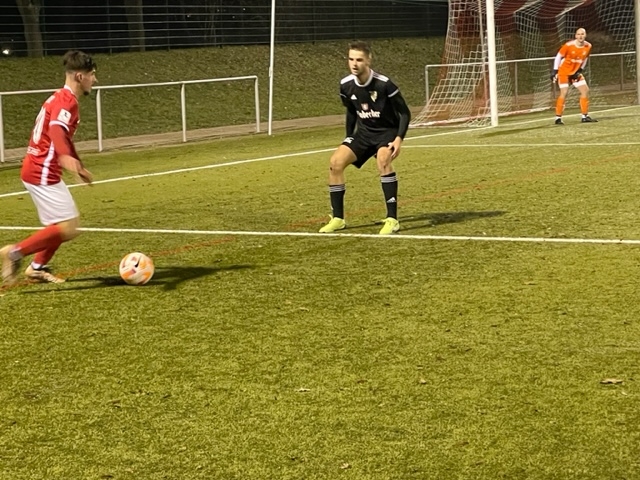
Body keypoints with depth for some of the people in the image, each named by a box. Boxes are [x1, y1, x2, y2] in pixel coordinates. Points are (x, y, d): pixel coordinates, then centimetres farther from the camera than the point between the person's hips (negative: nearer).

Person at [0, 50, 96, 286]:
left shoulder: (61, 98, 16)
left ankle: (37, 268, 21)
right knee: (67, 228, -11)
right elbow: (56, 131, -36)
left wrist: (79, 166, 41)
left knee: (66, 223, 16)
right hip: (43, 173, -10)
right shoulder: (66, 101, -16)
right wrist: (66, 157, -55)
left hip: (41, 171, 10)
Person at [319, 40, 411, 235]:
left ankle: (392, 219, -28)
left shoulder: (384, 84, -24)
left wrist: (399, 139, -25)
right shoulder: (346, 85, -8)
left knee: (383, 160, -35)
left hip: (387, 131, -5)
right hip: (364, 132, 5)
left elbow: (405, 113, -15)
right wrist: (349, 138, 12)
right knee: (336, 162, -12)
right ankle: (337, 218, 0)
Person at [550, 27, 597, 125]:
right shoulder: (569, 45, -21)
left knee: (585, 90, 0)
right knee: (564, 93, -15)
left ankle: (585, 116, 9)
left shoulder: (588, 46, -6)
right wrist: (555, 71, -11)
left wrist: (580, 70, 3)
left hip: (575, 72, 6)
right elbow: (559, 56, -11)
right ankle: (558, 118, -9)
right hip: (564, 72, -6)